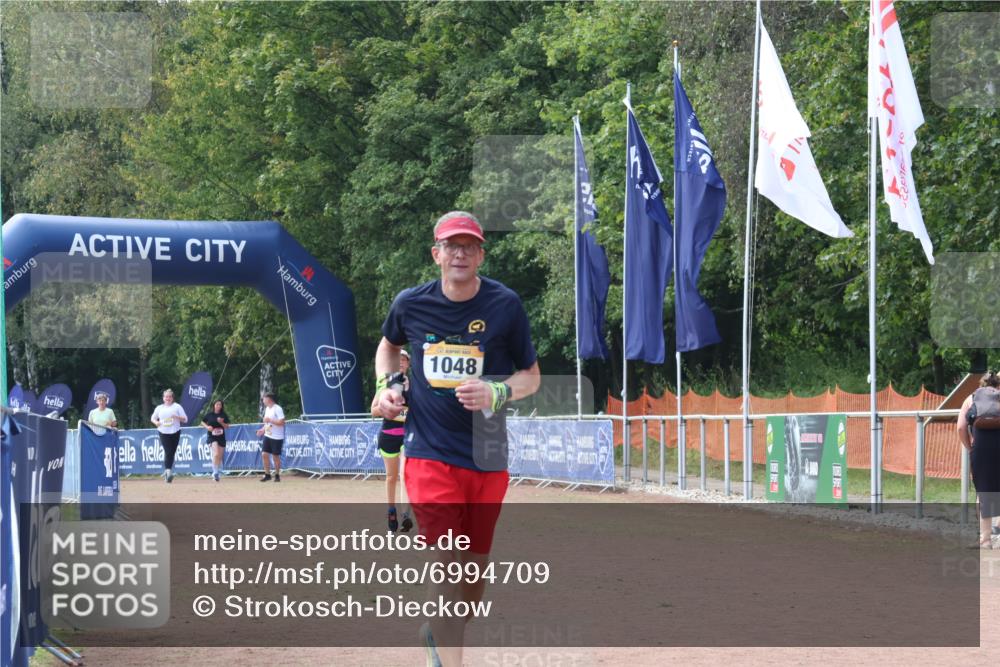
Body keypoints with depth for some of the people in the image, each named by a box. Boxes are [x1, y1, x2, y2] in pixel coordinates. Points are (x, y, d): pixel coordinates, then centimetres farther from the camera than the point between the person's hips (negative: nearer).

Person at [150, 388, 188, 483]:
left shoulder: (177, 406, 8)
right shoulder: (159, 408, 13)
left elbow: (185, 419, 6)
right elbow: (153, 418, 24)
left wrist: (177, 417, -13)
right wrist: (156, 422, 1)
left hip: (175, 432, 0)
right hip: (163, 433, 0)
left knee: (172, 452, 3)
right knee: (167, 452, -15)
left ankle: (168, 470, 15)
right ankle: (168, 470, -17)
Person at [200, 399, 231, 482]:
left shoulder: (224, 415, 2)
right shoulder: (209, 414, -1)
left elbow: (227, 426, 4)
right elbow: (202, 422, 10)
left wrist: (221, 422, -15)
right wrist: (207, 427, -9)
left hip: (221, 437, 3)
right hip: (212, 437, -3)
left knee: (220, 457, 9)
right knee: (216, 454, -22)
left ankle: (218, 473, 24)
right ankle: (215, 472, -16)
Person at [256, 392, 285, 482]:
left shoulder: (277, 409, -14)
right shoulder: (267, 409, 13)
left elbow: (281, 422, -20)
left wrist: (270, 420, -21)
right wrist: (263, 429, 9)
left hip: (276, 437, -7)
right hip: (267, 436, 7)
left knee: (275, 456, 0)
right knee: (264, 454, 0)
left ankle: (277, 475, 13)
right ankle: (267, 474, 8)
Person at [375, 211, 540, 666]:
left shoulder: (505, 305, -5)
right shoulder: (410, 304, -1)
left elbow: (531, 376, 3)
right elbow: (389, 345, 21)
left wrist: (496, 393, -17)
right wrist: (386, 385, 3)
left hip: (487, 459, 1)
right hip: (430, 455, -1)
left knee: (476, 568, 12)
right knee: (448, 564, -13)